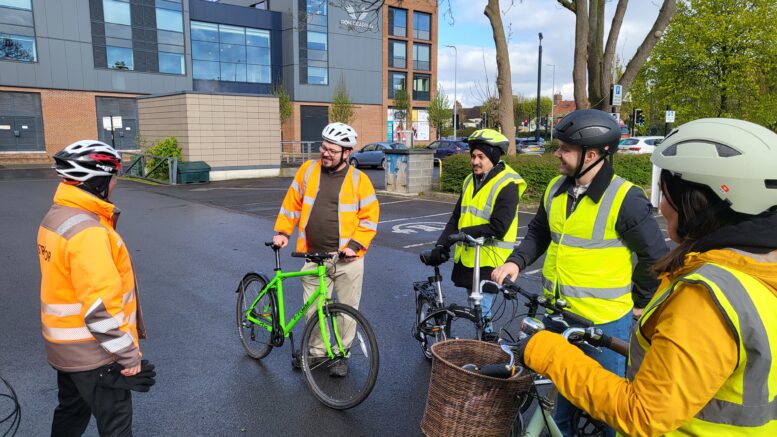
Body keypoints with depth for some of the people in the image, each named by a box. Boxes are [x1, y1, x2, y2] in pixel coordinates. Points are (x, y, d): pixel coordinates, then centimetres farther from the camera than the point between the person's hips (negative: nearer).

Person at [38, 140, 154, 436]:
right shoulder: (87, 231, -28)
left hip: (63, 346, 9)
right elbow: (100, 309, -28)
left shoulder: (55, 217, 3)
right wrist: (129, 357, -21)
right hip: (93, 353, -9)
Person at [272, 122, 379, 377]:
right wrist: (282, 232, 5)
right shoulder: (308, 170, 3)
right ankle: (316, 351, 33)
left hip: (347, 259, -2)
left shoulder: (358, 180, -5)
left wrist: (354, 245, -12)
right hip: (313, 257, 3)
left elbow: (370, 217, -3)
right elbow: (292, 203, 12)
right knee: (313, 310, 12)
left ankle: (342, 355, 27)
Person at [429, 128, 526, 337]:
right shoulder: (471, 181, 12)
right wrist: (441, 245, -2)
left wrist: (464, 232, -18)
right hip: (468, 257, 8)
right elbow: (456, 218, 9)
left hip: (489, 261, -8)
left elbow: (498, 228, -22)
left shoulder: (507, 186, -13)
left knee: (481, 314, -6)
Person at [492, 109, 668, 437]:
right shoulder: (556, 189, 1)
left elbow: (655, 257, -9)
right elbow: (539, 232, 13)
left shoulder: (625, 199, -18)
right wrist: (516, 261, -2)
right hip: (557, 313, 6)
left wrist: (638, 303, -3)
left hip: (603, 321, -6)